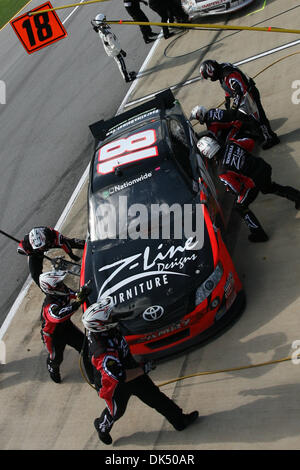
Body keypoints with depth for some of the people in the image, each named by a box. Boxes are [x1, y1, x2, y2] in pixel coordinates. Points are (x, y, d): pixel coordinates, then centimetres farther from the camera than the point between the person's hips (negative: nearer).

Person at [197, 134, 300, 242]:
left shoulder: (223, 173, -23)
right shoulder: (231, 143, -10)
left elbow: (238, 190, -13)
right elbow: (250, 142, 5)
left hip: (255, 182, -6)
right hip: (264, 167, 6)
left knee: (240, 206, 14)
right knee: (269, 188, 39)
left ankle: (259, 234, 17)